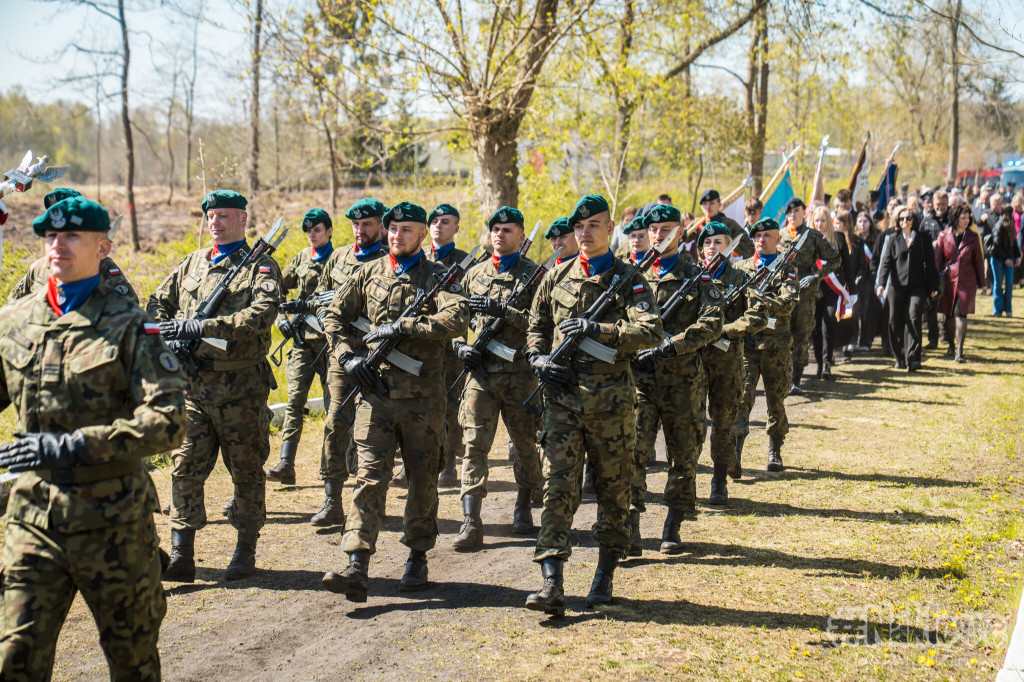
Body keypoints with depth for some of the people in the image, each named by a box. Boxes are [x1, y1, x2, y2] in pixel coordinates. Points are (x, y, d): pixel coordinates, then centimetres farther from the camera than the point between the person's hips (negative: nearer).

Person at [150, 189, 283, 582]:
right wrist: (168, 339, 2)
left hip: (241, 388, -4)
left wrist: (203, 327, -27)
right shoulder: (192, 263, 14)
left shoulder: (261, 267, -2)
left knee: (246, 470, 6)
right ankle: (181, 556, 3)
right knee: (186, 468, 0)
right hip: (193, 384, 4)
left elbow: (261, 316, -19)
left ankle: (246, 550, 19)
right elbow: (158, 304, 22)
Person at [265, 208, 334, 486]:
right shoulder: (302, 258, 13)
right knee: (295, 398, -7)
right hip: (302, 337, 4)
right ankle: (286, 465, -13)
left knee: (333, 400, 4)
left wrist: (306, 304, -22)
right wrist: (281, 316, 6)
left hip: (329, 336, -4)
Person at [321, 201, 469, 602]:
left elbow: (457, 319, -17)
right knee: (369, 478, -7)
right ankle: (357, 567, -13)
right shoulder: (369, 274, 11)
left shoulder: (437, 276, 0)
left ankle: (417, 558, 24)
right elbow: (335, 314, 19)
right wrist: (346, 356, 3)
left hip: (423, 399, -1)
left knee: (422, 482, 9)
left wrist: (401, 328, -19)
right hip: (375, 393, 2)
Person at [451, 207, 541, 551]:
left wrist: (502, 310, -19)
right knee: (474, 444, -7)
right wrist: (460, 345, 1)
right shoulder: (475, 274, 13)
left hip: (520, 372, -2)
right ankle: (471, 523, -9)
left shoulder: (534, 274, 0)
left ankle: (523, 509, 30)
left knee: (525, 443, 10)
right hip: (480, 370, 2)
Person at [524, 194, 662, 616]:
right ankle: (552, 585, -10)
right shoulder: (556, 277, 12)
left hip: (611, 398, -2)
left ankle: (604, 578, 22)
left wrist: (596, 329, -20)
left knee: (613, 488, 8)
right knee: (557, 487, -6)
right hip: (562, 394, 2)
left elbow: (651, 331, -13)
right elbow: (536, 327, 22)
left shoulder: (628, 279, 2)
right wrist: (538, 359, 1)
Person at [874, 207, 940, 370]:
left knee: (914, 319, -15)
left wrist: (933, 287, 6)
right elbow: (885, 262, 3)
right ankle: (900, 358, 18)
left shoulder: (923, 239, 10)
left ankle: (913, 358, -16)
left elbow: (930, 264, 11)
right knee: (896, 322, 4)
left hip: (918, 286, -1)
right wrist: (881, 283, -11)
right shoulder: (892, 240, 10)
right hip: (896, 286, 1)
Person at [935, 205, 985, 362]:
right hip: (948, 279, 1)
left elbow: (978, 260, 8)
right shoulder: (944, 235, 0)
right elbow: (937, 259, 4)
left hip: (966, 281, -1)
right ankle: (951, 346, 28)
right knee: (948, 315, 8)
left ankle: (959, 352, -12)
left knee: (960, 314, -11)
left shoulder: (973, 237, 2)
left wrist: (981, 282, 10)